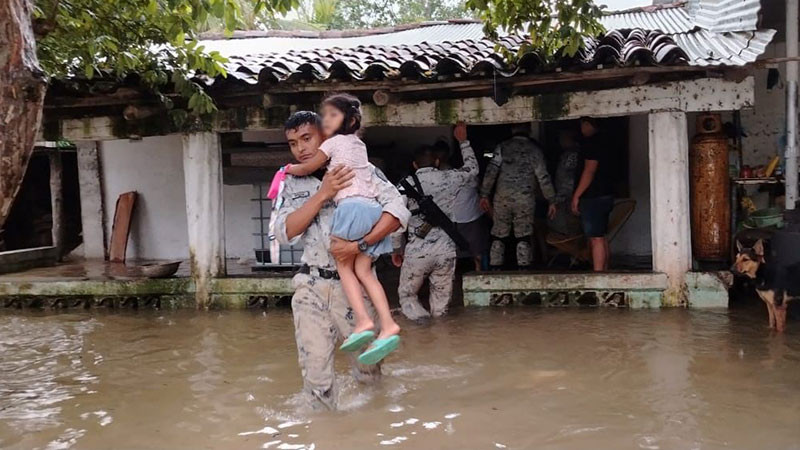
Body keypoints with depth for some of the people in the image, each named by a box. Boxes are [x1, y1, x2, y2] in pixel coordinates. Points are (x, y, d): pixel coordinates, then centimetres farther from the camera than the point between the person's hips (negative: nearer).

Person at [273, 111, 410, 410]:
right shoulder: (293, 184, 11)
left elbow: (398, 210, -12)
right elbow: (284, 233, -4)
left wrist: (359, 244, -22)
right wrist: (323, 194, -13)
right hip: (311, 284, 3)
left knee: (366, 362, 7)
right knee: (314, 368, 1)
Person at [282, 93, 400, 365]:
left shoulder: (334, 142, 6)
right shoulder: (358, 144, 27)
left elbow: (307, 169, 12)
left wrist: (289, 169, 32)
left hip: (352, 205, -7)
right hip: (373, 207, 7)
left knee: (344, 265, 0)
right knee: (363, 270, 1)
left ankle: (363, 321, -15)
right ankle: (387, 326, -11)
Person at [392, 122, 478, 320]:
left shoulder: (406, 184, -1)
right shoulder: (449, 179, 3)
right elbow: (472, 168, 23)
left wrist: (398, 248, 12)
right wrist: (463, 141, 33)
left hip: (417, 251, -1)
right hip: (445, 250, 2)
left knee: (407, 295, 13)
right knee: (441, 300, 15)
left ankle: (421, 320, -11)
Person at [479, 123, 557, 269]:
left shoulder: (502, 147, 1)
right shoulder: (534, 149, 1)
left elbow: (491, 171, -6)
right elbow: (543, 178, -1)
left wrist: (484, 195, -3)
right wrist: (551, 201, 4)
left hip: (502, 198, 1)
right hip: (525, 200, 0)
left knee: (498, 235, 9)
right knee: (523, 237, 6)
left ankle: (495, 270, 9)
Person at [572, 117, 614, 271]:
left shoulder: (592, 142, -14)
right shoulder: (602, 140, 17)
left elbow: (589, 170, -19)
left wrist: (576, 195, -15)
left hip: (593, 197, -10)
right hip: (605, 195, 10)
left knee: (596, 238, -9)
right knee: (601, 237, 14)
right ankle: (604, 271, 18)